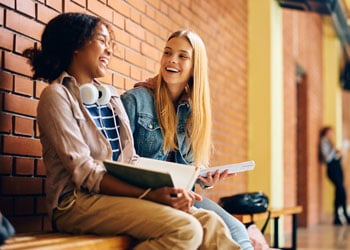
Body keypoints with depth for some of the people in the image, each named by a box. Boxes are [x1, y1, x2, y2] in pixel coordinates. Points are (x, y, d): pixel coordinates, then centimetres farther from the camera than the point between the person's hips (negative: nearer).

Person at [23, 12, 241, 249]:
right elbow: (84, 172, -13)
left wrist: (167, 189, -7)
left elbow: (130, 160, 13)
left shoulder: (111, 95, 18)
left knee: (210, 223, -17)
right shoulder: (57, 96, -3)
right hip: (78, 201, -6)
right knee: (184, 229, -27)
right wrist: (148, 195, -22)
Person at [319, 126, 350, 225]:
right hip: (332, 169, -9)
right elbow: (327, 158, -16)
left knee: (339, 193, 7)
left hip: (338, 167, 9)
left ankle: (337, 218, 10)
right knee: (342, 192, -12)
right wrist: (334, 148, -19)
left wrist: (338, 154, 4)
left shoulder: (331, 142, 20)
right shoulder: (324, 143, -8)